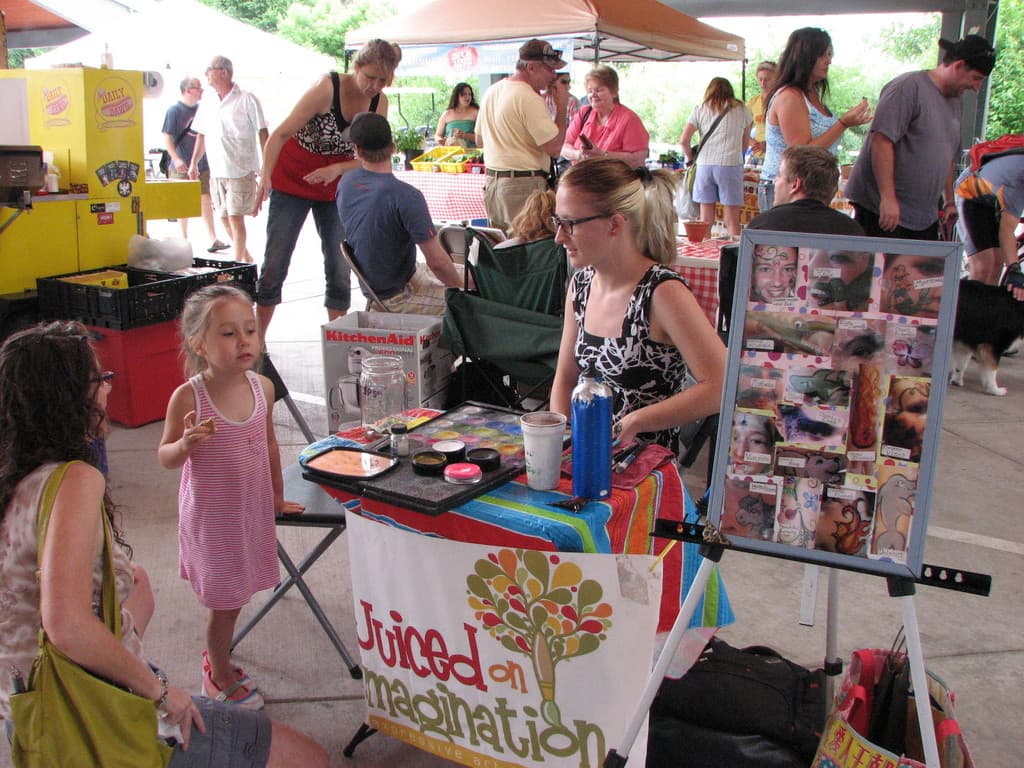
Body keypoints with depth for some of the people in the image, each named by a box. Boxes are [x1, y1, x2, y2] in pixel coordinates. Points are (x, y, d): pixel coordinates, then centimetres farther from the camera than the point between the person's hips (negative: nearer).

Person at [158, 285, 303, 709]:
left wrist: (277, 497, 15)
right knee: (225, 601, 9)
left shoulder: (263, 387, -6)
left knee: (234, 595, 18)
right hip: (211, 515, -4)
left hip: (253, 508, 5)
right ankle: (221, 679, 33)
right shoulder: (188, 397, -20)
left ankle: (217, 659, 44)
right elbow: (165, 457, -10)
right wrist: (186, 443, -33)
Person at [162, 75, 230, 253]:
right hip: (182, 166, -4)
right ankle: (184, 239, 17)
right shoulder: (174, 110, -9)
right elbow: (167, 137, -12)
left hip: (202, 164, 4)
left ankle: (212, 239, 1)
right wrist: (176, 159, -21)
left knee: (206, 200, 1)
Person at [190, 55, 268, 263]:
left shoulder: (246, 100, -6)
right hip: (216, 170, 7)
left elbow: (262, 133, -7)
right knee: (224, 217, 10)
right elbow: (201, 135, 20)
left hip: (241, 170, -6)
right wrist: (194, 163, 17)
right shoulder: (207, 102, 12)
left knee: (235, 217, -9)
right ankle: (247, 259, 26)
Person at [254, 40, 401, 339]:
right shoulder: (327, 87, -22)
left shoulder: (380, 103, -8)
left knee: (339, 269, 2)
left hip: (336, 186, 4)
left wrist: (338, 169, -26)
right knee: (275, 263, -4)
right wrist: (266, 176, -36)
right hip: (292, 180, -4)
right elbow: (281, 133, -23)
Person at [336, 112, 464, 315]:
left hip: (373, 288, 8)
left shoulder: (346, 183, -4)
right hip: (399, 296, -8)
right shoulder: (406, 195, -27)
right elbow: (437, 261, -27)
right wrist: (461, 288, -8)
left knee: (470, 274, 18)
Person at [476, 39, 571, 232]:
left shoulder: (492, 91, 13)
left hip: (491, 180, 9)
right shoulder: (529, 98, -15)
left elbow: (480, 140, 23)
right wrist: (561, 106, -7)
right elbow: (554, 148, -17)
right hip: (523, 185, -9)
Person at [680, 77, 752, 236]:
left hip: (705, 164, 2)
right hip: (731, 164, -1)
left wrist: (690, 158, 20)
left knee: (705, 219, 5)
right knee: (732, 220, 0)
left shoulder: (700, 109, 10)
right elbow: (746, 142, 16)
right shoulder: (741, 109, 10)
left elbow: (684, 140, 4)